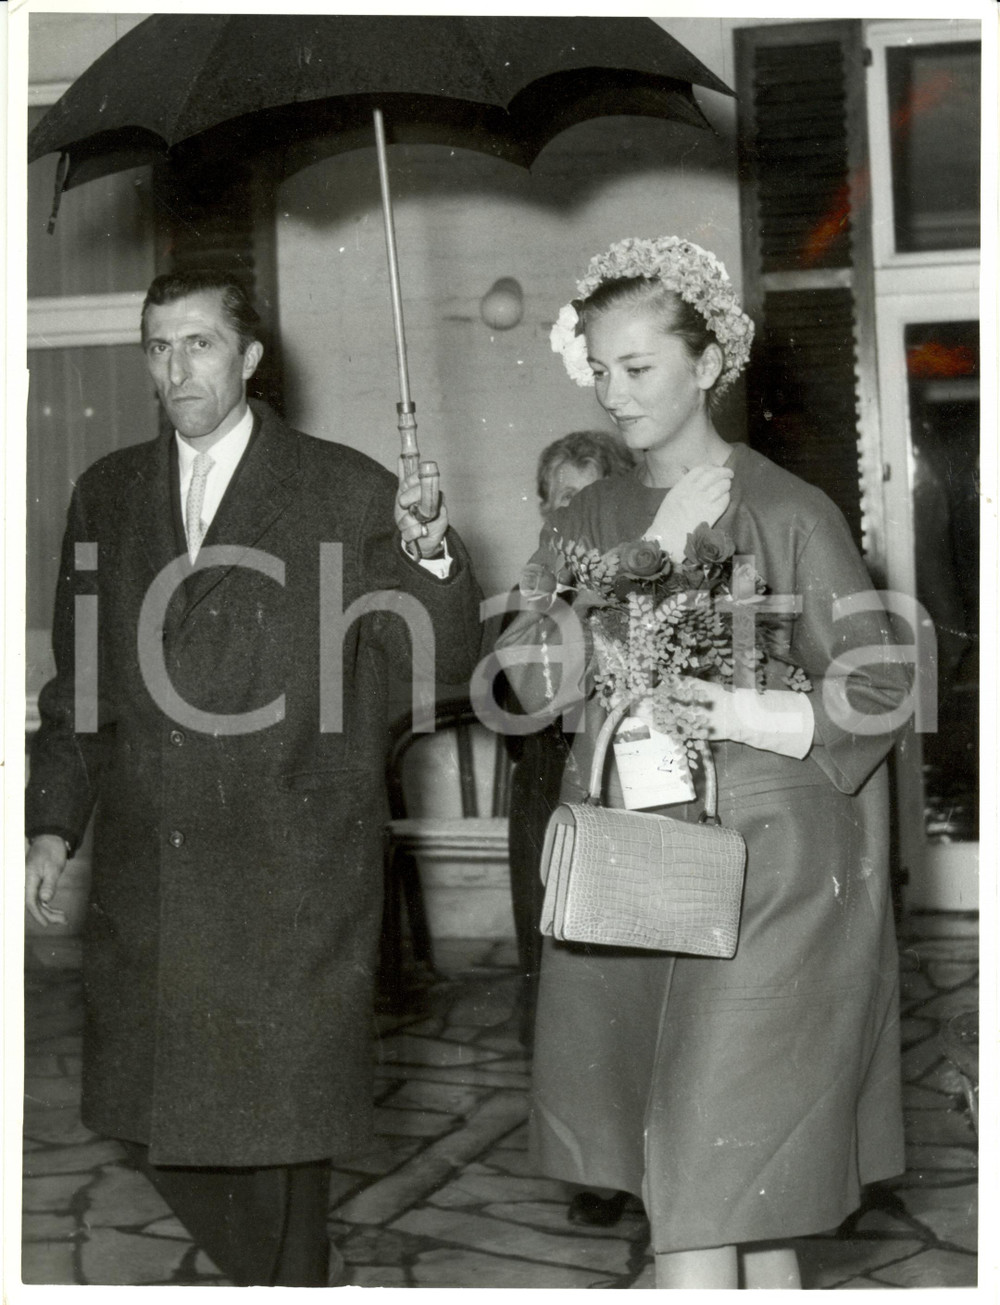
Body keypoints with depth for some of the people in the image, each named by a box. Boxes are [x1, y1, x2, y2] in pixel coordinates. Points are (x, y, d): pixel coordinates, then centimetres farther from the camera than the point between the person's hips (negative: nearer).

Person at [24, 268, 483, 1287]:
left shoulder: (349, 493, -2)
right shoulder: (107, 494, 10)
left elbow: (442, 661, -3)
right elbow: (79, 681, 15)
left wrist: (432, 561, -21)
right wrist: (53, 823, 8)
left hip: (291, 881, -4)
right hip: (146, 873, 5)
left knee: (278, 1117, 4)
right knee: (153, 1117, 13)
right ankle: (304, 1273, 36)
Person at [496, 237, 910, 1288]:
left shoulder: (789, 513, -2)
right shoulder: (589, 522, 12)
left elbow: (876, 687, -2)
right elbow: (533, 677, 2)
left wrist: (760, 716, -18)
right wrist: (655, 552, -8)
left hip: (760, 861, -4)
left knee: (707, 1179, -8)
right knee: (749, 1177, 10)